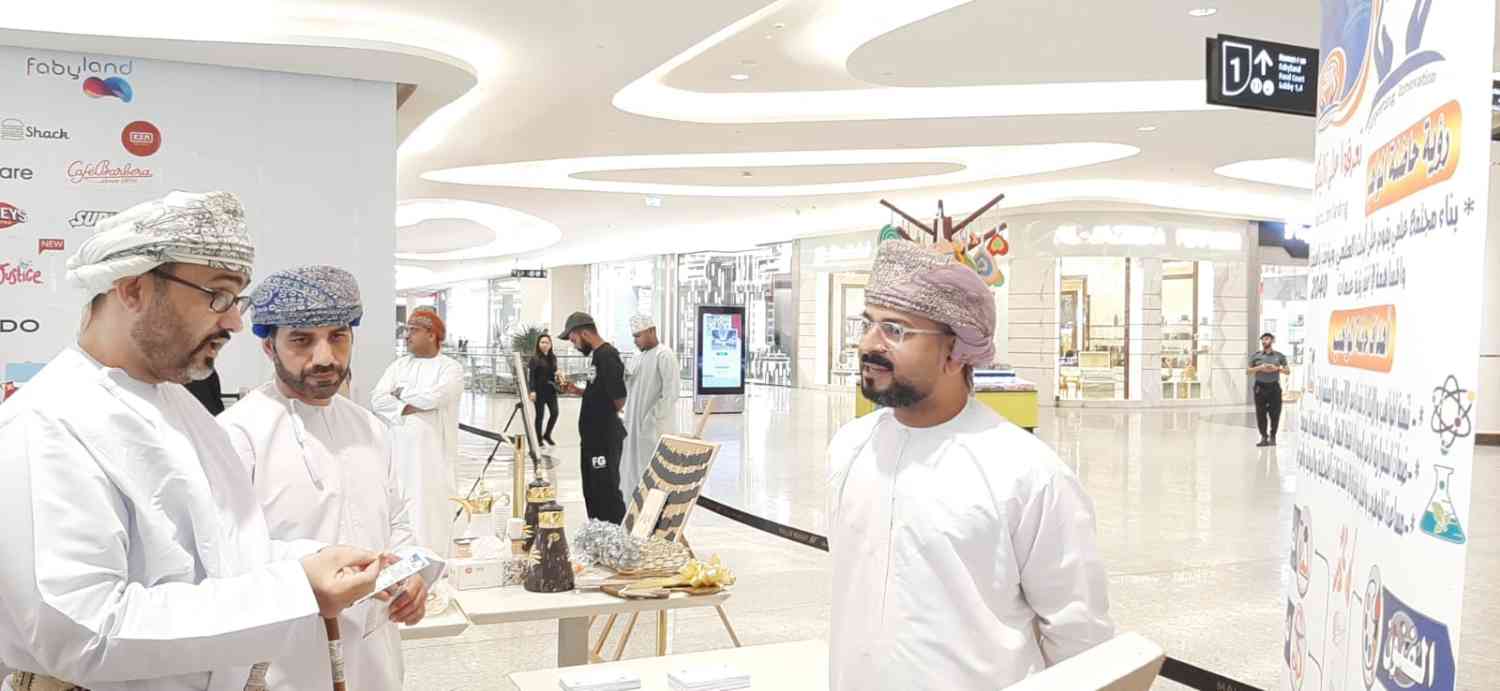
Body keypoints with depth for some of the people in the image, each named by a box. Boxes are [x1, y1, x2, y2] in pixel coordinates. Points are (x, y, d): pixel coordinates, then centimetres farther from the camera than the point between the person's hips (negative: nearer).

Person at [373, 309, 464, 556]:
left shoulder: (450, 367, -1)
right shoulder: (399, 365, 13)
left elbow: (436, 397, -19)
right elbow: (378, 400, 1)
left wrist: (402, 393, -3)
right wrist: (410, 408, -13)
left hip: (434, 452, -4)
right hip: (400, 451, 4)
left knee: (432, 510, -3)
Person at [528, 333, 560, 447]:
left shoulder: (553, 357, 9)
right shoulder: (535, 358, -7)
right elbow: (532, 375, -12)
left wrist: (557, 373, -4)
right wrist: (532, 391, -19)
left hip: (551, 389, 5)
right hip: (539, 390, -5)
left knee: (555, 413, -2)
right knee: (540, 415, 3)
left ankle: (547, 435, 20)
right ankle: (539, 439, 15)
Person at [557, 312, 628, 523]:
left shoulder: (607, 356, -18)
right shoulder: (599, 355, 13)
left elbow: (619, 398, -21)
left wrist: (609, 418, -3)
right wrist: (577, 391, 9)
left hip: (605, 438, -10)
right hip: (593, 436, 10)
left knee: (607, 492, -4)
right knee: (592, 492, 16)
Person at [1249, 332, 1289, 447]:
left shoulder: (1279, 356, 8)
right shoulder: (1255, 355, 7)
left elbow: (1287, 371, 8)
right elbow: (1249, 370, 6)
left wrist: (1277, 368, -10)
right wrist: (1260, 368, -11)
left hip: (1274, 387, 0)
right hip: (1260, 387, 0)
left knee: (1275, 413, -2)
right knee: (1261, 413, -2)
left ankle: (1272, 437, 7)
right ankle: (1264, 437, 4)